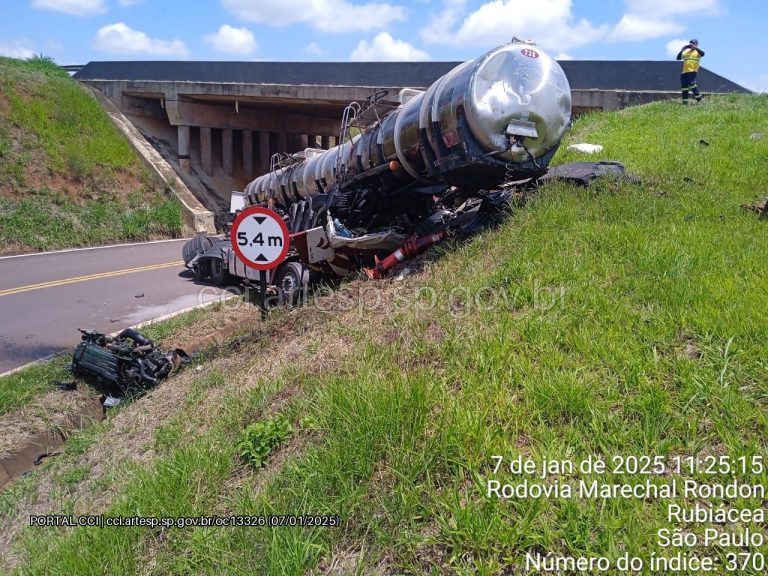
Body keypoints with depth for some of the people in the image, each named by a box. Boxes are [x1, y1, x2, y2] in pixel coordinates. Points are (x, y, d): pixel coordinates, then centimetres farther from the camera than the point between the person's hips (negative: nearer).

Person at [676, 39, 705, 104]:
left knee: (692, 85, -19)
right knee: (684, 87, 4)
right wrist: (682, 49, 3)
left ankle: (699, 100, -12)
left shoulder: (697, 51, 6)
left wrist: (695, 47, -16)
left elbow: (702, 53, -16)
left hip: (692, 71, -6)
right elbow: (678, 57, 13)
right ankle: (685, 102, 10)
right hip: (684, 72, 6)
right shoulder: (686, 51, 20)